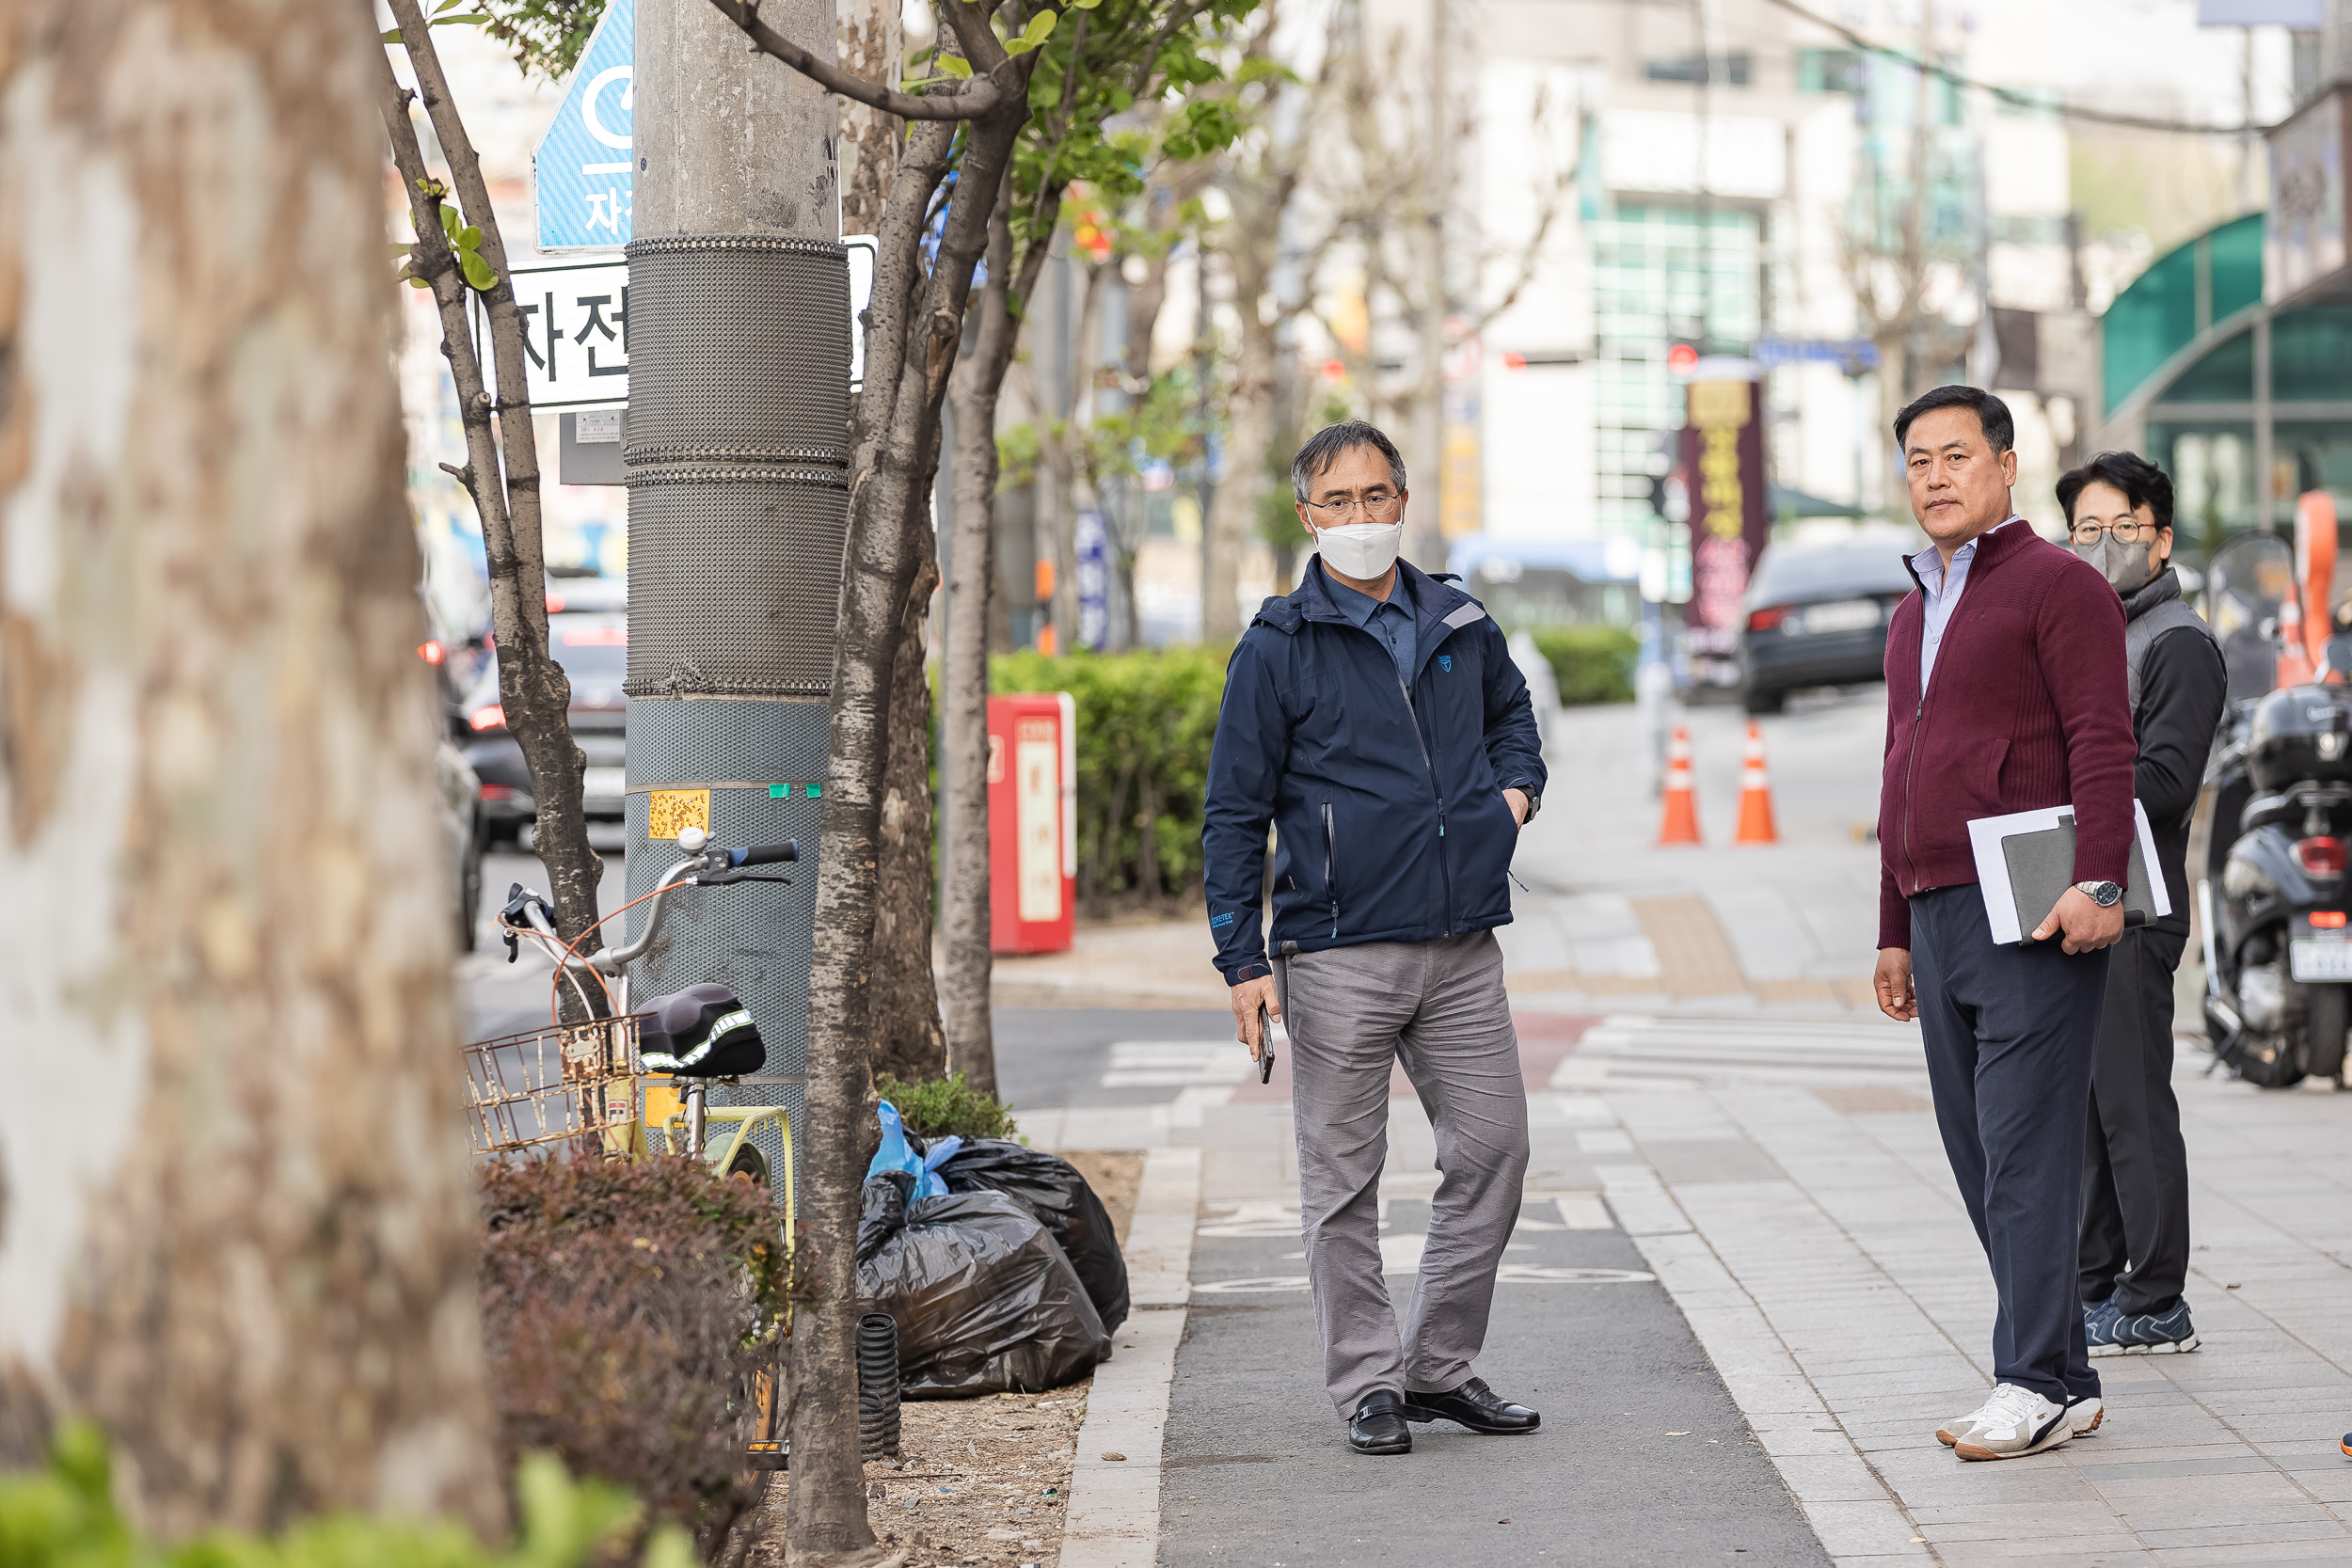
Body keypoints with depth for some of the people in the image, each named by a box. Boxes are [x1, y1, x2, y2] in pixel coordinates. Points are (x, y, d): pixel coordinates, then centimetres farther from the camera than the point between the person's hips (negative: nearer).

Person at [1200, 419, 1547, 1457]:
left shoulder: (1463, 628, 10)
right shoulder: (1279, 648, -2)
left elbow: (1511, 711, 32)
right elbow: (1234, 814, -2)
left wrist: (1514, 787, 10)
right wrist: (1243, 961, -8)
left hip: (1462, 950, 4)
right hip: (1340, 954, -4)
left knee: (1493, 1148, 4)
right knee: (1343, 1179, 1)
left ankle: (1439, 1364, 17)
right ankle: (1367, 1383, 10)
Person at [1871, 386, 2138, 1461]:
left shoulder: (2057, 586, -3)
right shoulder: (1915, 614, 23)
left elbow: (2103, 746, -12)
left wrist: (2098, 885, -22)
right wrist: (1893, 931, 23)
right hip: (1940, 920, 8)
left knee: (2025, 1149, -10)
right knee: (1981, 1158, 6)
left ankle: (2036, 1384, -9)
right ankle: (2066, 1381, 11)